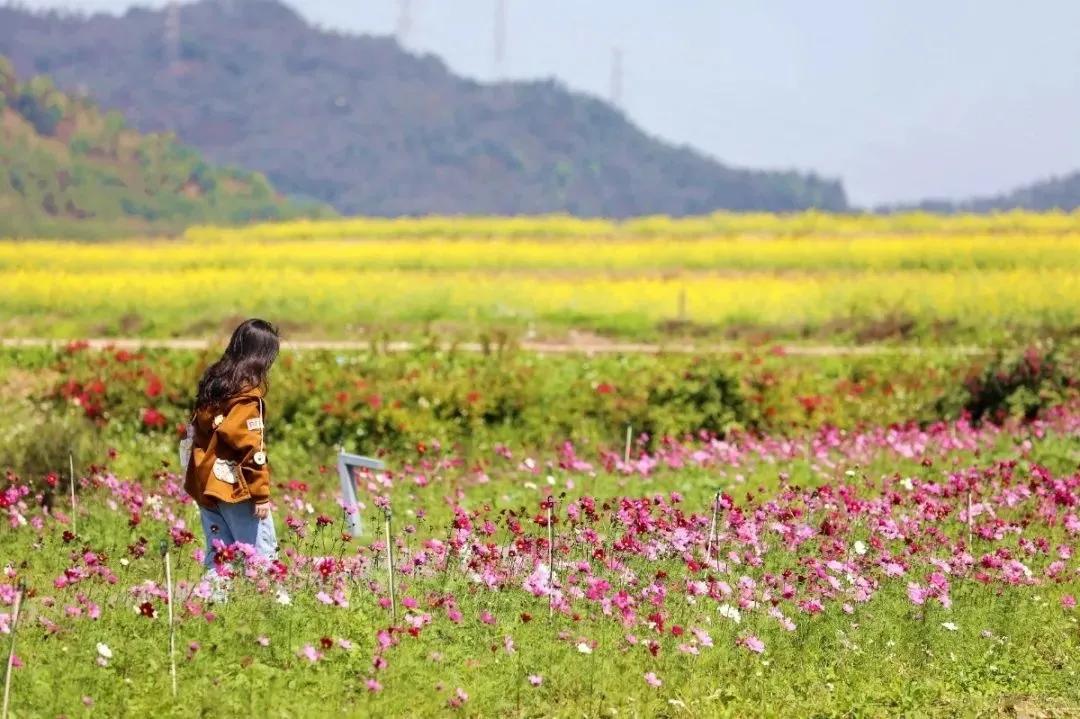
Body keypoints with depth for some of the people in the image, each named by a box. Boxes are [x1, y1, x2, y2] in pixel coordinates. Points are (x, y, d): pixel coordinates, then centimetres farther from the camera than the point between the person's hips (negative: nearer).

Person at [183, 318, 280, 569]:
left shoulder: (213, 381, 12)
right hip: (236, 488, -8)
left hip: (205, 483, 8)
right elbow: (250, 446, -16)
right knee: (262, 555, -4)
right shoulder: (247, 391, -12)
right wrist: (261, 494, -14)